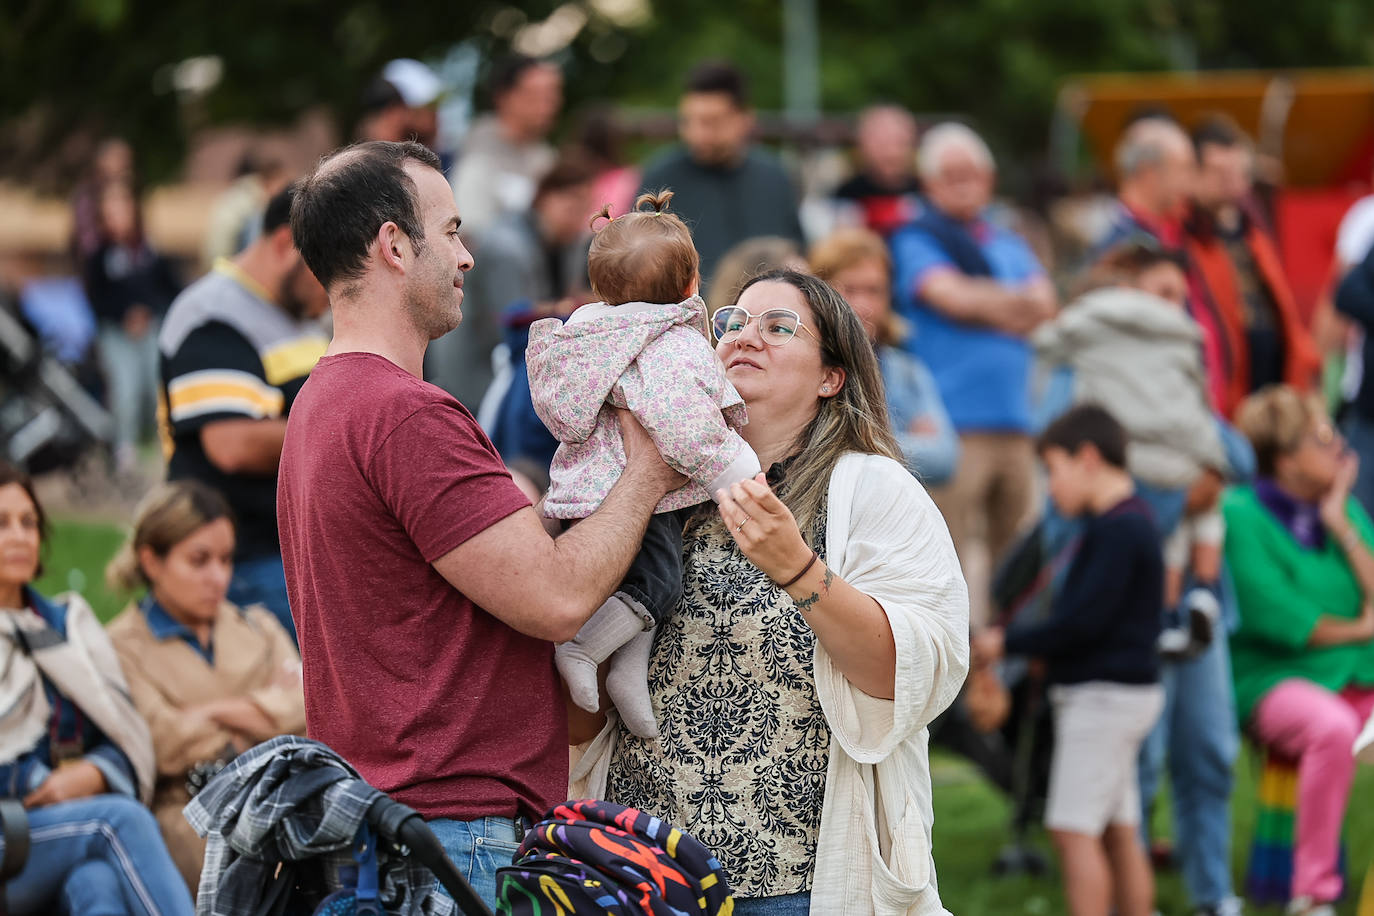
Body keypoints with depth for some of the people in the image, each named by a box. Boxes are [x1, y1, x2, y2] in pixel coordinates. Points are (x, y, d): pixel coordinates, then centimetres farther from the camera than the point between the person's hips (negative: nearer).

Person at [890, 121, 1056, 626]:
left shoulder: (1010, 245, 21)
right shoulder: (916, 241, 4)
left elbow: (1043, 305, 5)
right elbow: (951, 297, -14)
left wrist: (981, 303, -9)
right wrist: (1012, 304, -4)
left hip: (1014, 423, 6)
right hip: (952, 424, -6)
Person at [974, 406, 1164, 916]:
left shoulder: (1117, 530, -17)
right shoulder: (1132, 523, 15)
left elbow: (1084, 621, -22)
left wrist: (1009, 644, -12)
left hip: (1103, 695, -10)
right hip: (1119, 692, 10)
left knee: (1074, 830, -10)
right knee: (1118, 832, 12)